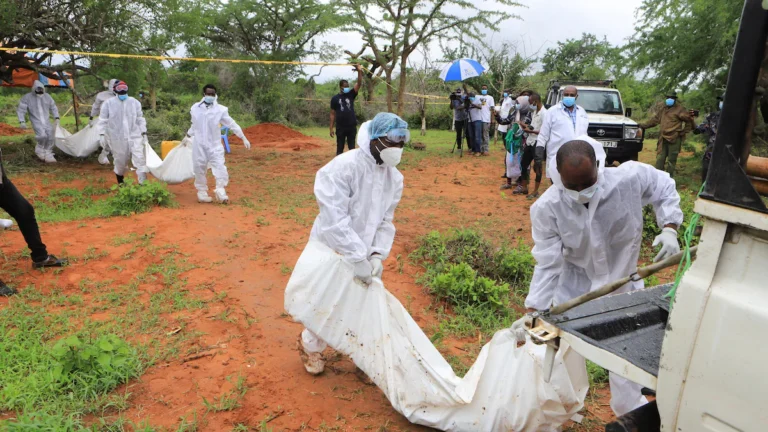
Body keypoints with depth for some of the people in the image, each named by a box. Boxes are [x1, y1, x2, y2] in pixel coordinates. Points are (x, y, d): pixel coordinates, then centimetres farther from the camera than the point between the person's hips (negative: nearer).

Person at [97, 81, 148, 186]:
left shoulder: (135, 102, 6)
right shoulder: (108, 103, 0)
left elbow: (140, 119, 10)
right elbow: (102, 120, 2)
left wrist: (144, 133, 6)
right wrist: (102, 134, -4)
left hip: (134, 136, 1)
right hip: (117, 138, -1)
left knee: (140, 158, -12)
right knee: (120, 161, 10)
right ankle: (120, 181, 33)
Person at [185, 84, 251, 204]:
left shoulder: (220, 109, -5)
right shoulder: (195, 108, 3)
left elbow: (232, 124, -2)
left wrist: (244, 138, -3)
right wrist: (187, 136, 28)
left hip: (215, 145, -2)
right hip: (199, 145, 2)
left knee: (219, 167, -12)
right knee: (200, 169, 7)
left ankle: (221, 192, -4)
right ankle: (202, 192, 20)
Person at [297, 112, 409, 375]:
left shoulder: (394, 177, -3)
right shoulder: (343, 168, -26)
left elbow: (385, 222, 0)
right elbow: (335, 219, -30)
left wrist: (377, 254, -15)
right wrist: (358, 258, -31)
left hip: (364, 254, 6)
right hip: (332, 251, -6)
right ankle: (310, 346, 38)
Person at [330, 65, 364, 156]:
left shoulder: (351, 95, 7)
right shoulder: (335, 98, 2)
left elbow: (359, 84, -6)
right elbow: (333, 114, 3)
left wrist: (359, 71, -21)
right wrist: (331, 128, -2)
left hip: (352, 126, 2)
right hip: (340, 127, -2)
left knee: (352, 147, 7)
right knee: (340, 148, 5)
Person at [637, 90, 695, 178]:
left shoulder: (680, 109, -3)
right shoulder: (663, 109, 16)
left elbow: (689, 120, -2)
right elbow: (654, 119, 20)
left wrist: (684, 131, -4)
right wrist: (643, 125, 13)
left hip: (674, 139, -5)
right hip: (663, 139, 6)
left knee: (671, 160, 0)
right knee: (660, 159, 5)